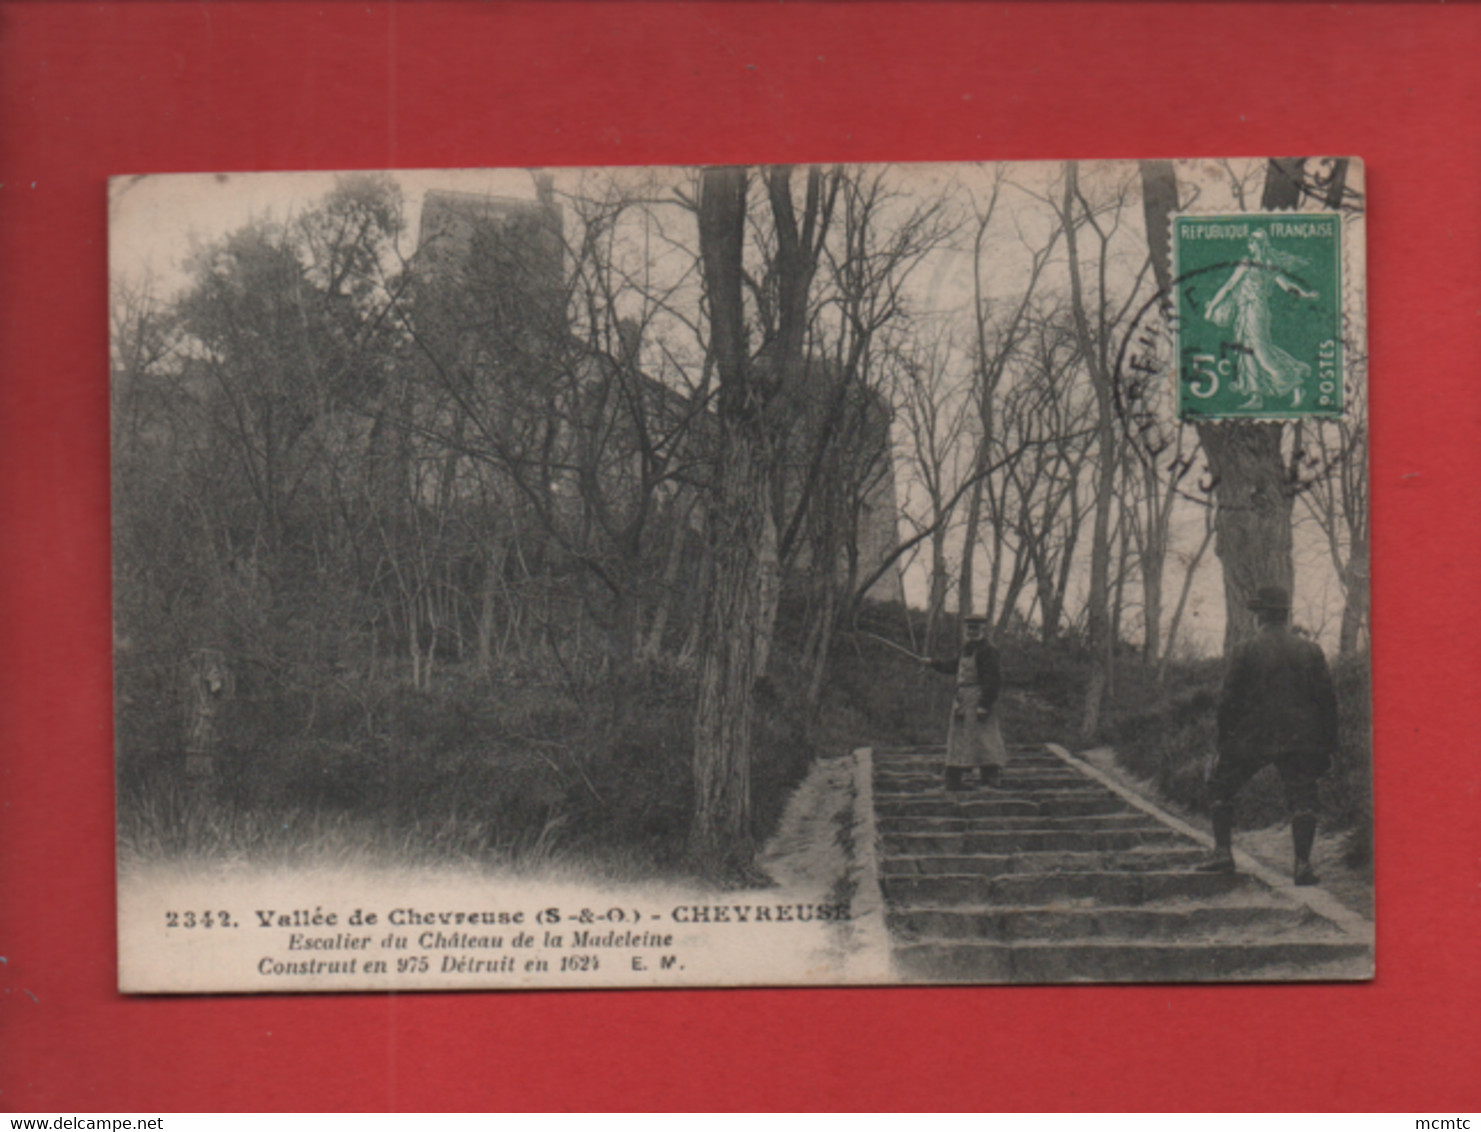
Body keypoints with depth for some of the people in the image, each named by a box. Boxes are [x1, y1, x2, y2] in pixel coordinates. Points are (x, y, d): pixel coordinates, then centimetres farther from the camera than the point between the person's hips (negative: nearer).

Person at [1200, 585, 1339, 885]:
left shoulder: (1246, 651, -4)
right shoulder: (1310, 651, 3)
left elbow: (1228, 700, -4)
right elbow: (1327, 699, 6)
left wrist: (1223, 742, 5)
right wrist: (1327, 745, 12)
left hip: (1251, 737, -2)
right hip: (1299, 739, 2)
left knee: (1220, 786, 14)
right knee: (1302, 797, 5)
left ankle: (1223, 852, 7)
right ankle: (1303, 864, -6)